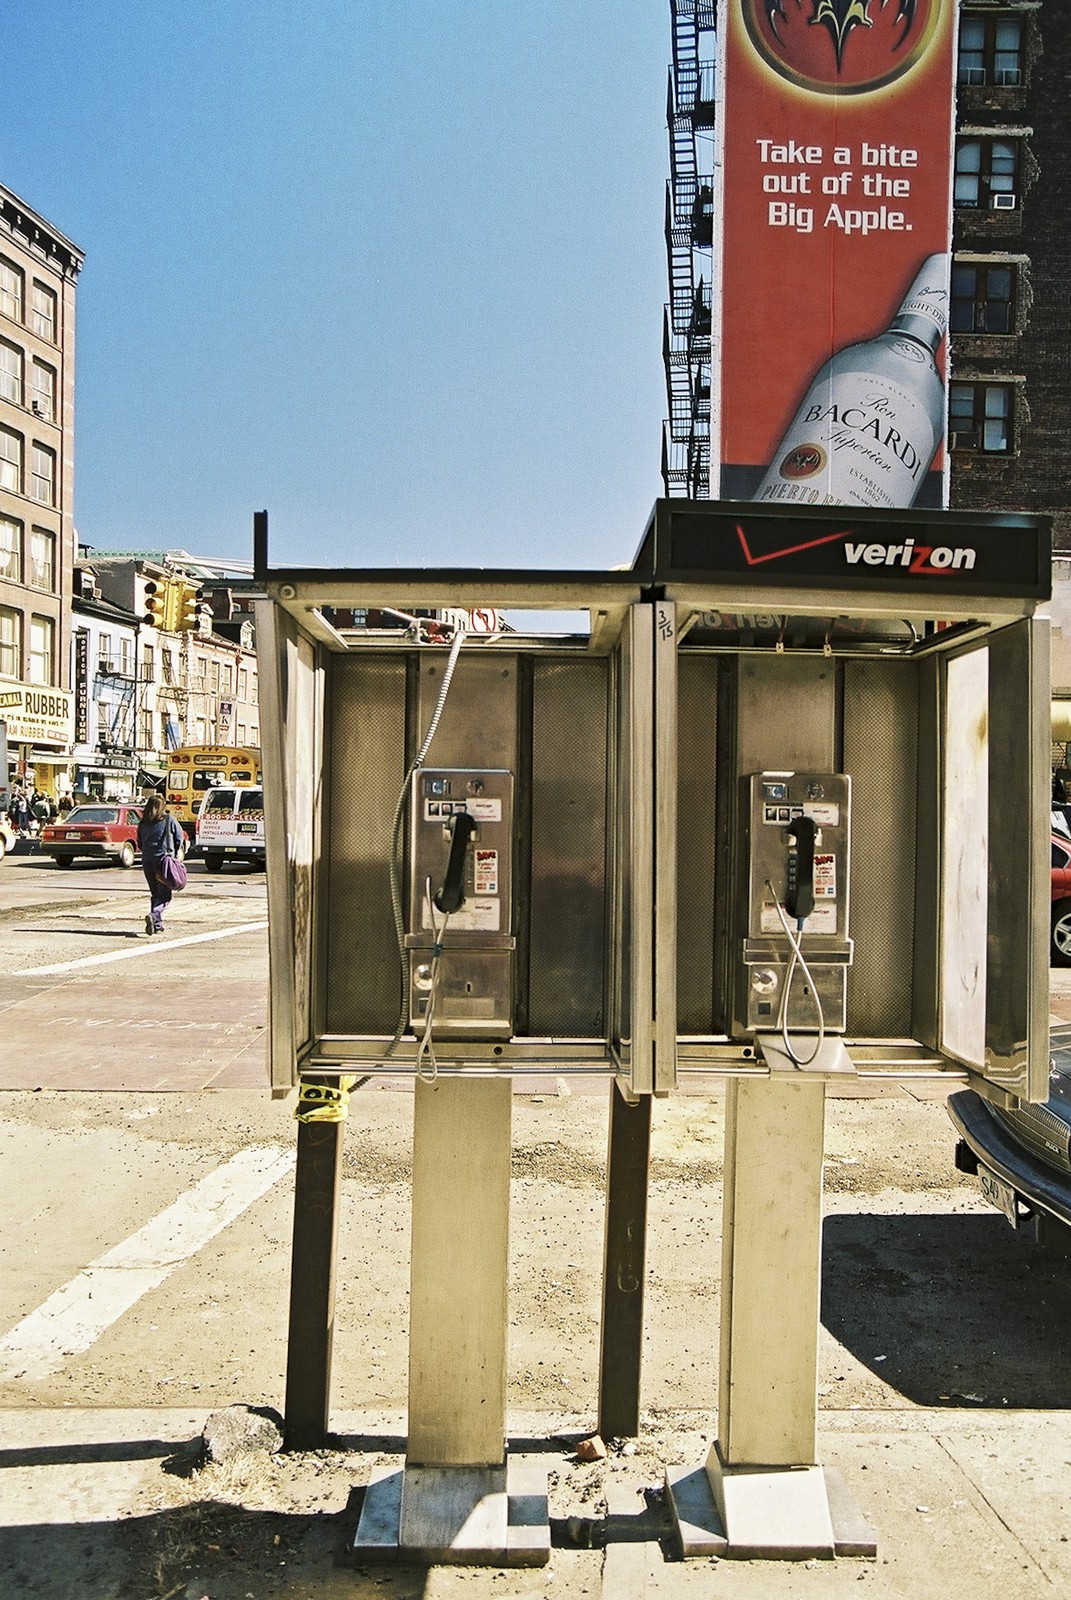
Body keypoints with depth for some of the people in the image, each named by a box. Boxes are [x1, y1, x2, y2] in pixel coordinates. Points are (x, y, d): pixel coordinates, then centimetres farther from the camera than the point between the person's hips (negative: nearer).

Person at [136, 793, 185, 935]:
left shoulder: (142, 824, 8)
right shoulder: (169, 820, -3)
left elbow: (140, 845, 14)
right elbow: (179, 840, 2)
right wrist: (176, 853, 19)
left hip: (147, 861, 4)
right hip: (164, 859, -4)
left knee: (155, 894, 16)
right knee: (165, 895, -1)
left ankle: (158, 925, 15)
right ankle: (153, 915, -26)